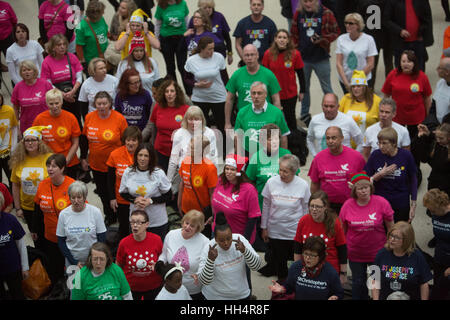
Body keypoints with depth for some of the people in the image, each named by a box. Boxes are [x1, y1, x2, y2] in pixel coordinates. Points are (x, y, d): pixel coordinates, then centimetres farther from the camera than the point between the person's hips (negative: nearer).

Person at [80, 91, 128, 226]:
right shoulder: (89, 117, -3)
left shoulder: (119, 118, -13)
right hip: (96, 164, 4)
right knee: (103, 193, 18)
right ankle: (109, 216, 37)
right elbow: (84, 139, 9)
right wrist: (83, 158, 10)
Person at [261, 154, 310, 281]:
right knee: (278, 262, 11)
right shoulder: (271, 182, -7)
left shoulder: (303, 185, -10)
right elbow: (266, 206, 3)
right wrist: (264, 228, 6)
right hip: (275, 231, 1)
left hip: (295, 232, -1)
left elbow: (306, 209, 2)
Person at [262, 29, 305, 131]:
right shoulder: (268, 54, -7)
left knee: (290, 117, 12)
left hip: (290, 93, -1)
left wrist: (302, 91, 2)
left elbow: (300, 74, -1)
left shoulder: (295, 54, -10)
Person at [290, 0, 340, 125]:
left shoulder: (326, 14, -9)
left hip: (321, 58, -3)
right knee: (304, 87, 15)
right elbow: (294, 34, 10)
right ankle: (304, 114, 29)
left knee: (326, 88, 6)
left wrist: (322, 40, -17)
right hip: (303, 58, 3)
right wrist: (296, 49, 4)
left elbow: (335, 32, -4)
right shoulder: (298, 14, 1)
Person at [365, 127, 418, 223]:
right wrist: (380, 175, -18)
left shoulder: (405, 155, -8)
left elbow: (413, 180, 2)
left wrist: (413, 205, 1)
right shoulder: (375, 155, -6)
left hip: (401, 207, -1)